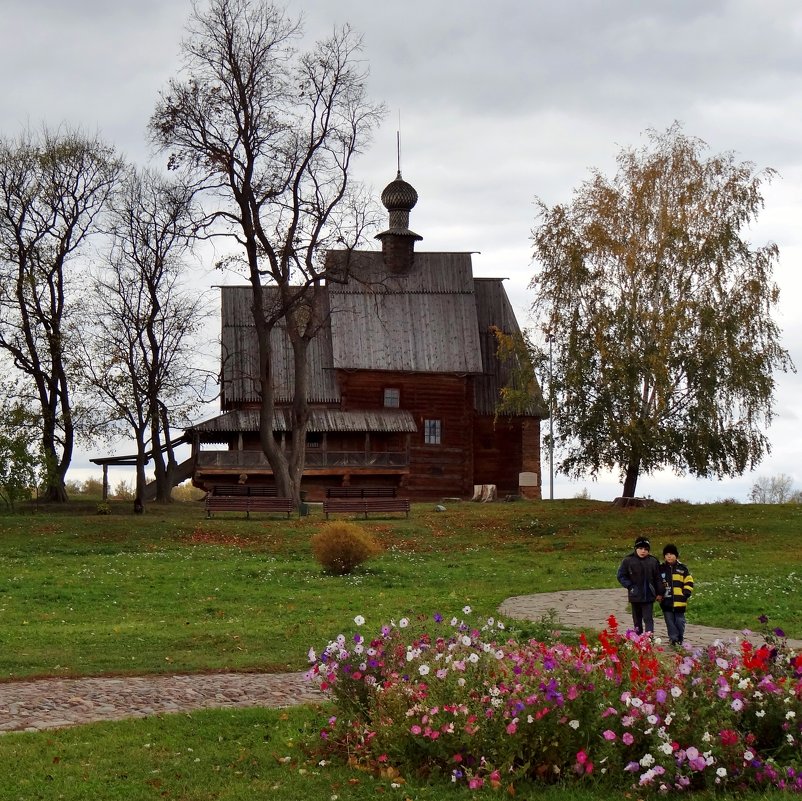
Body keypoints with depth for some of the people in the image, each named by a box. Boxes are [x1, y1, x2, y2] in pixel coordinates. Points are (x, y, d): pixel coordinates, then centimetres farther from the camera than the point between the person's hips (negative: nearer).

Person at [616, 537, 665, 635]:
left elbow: (658, 578, 5)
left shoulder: (653, 561, 0)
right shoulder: (628, 561, -3)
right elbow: (621, 576, 1)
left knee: (648, 619, -7)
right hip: (635, 597, 1)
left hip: (649, 596, -1)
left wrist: (659, 593, 3)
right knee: (637, 620, 13)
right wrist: (630, 586, -10)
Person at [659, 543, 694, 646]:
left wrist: (686, 593, -5)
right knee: (670, 621, 2)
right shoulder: (661, 569, 7)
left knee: (679, 621, 4)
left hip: (679, 601, -1)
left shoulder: (682, 568, 3)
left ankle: (680, 639, 18)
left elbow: (689, 582, 5)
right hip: (666, 601, 2)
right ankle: (673, 639, 8)